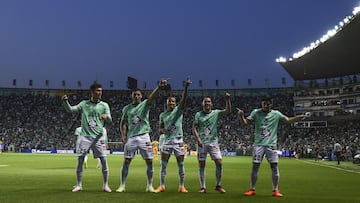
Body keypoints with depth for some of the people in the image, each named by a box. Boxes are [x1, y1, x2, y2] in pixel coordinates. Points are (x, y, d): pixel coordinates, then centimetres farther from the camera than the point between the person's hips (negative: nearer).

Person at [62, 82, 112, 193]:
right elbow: (70, 110, 1)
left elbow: (110, 121, -1)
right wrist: (65, 101, -17)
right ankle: (79, 185, 14)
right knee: (80, 161, -1)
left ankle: (105, 185, 10)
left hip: (98, 137, 0)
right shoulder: (84, 104, 7)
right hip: (85, 136, 0)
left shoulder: (104, 105, 5)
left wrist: (106, 116, -25)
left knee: (104, 161, -4)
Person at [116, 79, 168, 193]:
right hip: (131, 137, 1)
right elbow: (123, 123, 15)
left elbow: (152, 97, -18)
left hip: (144, 137, -1)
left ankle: (149, 186, 11)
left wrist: (159, 87, -38)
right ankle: (122, 186, 11)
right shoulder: (127, 108, 9)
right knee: (126, 162, 0)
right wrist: (123, 135, 0)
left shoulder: (145, 104, 2)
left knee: (149, 162, -1)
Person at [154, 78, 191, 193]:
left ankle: (181, 186, 14)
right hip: (167, 140, 2)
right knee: (163, 164, 0)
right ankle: (162, 186, 10)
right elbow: (160, 128, 15)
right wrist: (162, 131, -10)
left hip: (178, 140, -2)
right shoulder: (162, 115, 10)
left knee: (181, 164, 3)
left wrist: (186, 87, -29)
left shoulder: (178, 110, 2)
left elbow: (183, 99, -14)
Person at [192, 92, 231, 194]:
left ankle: (218, 185, 9)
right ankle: (203, 187, 12)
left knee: (219, 163, -7)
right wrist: (198, 139, -11)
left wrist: (227, 100, -22)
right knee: (201, 165, 2)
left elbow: (228, 111, -8)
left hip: (213, 142, 0)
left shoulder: (216, 113, 4)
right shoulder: (198, 114, 3)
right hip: (202, 143, 0)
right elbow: (194, 128, 1)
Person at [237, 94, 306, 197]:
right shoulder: (256, 112, 2)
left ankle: (275, 190, 12)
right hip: (259, 144, 0)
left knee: (274, 167, -1)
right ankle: (252, 189, 14)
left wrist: (298, 118, -13)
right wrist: (241, 116, -21)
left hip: (271, 145, 1)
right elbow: (244, 123, -1)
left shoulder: (276, 114, 4)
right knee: (255, 166, 0)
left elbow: (288, 120, 5)